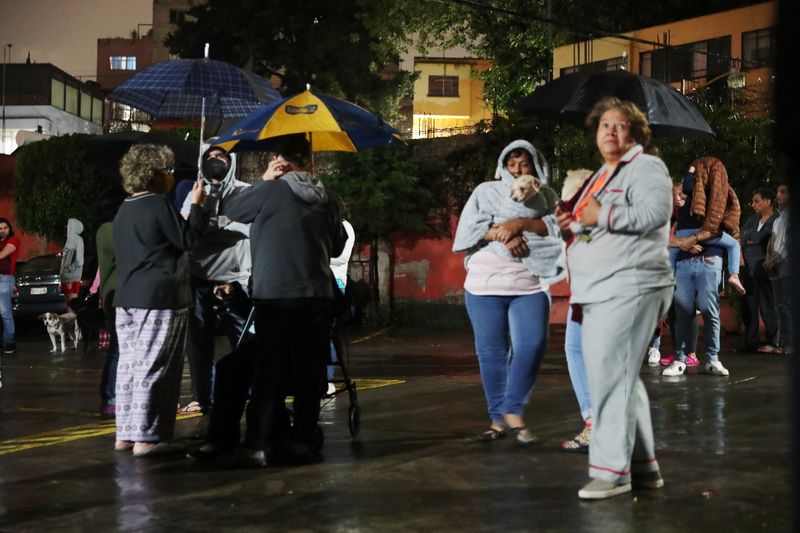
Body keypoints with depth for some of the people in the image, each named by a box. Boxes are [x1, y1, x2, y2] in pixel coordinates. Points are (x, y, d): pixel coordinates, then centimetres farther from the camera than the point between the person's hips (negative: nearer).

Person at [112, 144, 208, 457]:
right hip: (160, 298, -8)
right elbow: (187, 240, -8)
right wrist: (197, 205, 0)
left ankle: (125, 434, 13)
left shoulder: (124, 211, 16)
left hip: (127, 298, 8)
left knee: (130, 365, 9)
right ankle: (146, 437, -5)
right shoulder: (159, 204, -10)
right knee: (153, 368, -6)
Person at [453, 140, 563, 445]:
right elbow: (469, 229, 0)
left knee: (532, 346, -14)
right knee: (491, 351, 0)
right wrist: (502, 234, -14)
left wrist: (521, 223, -15)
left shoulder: (546, 196, 14)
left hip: (530, 285, 0)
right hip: (486, 283, 0)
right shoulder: (486, 192, 13)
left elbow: (556, 227, -3)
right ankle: (498, 418, 9)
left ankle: (513, 412, -3)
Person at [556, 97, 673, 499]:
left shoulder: (645, 167, -4)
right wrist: (572, 224, 10)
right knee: (622, 378, 13)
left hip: (628, 289, -10)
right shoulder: (601, 175, 23)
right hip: (601, 292, 10)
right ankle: (643, 466, 21)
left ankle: (611, 469, -6)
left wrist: (601, 216, -16)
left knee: (609, 376, -12)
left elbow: (653, 212, -21)